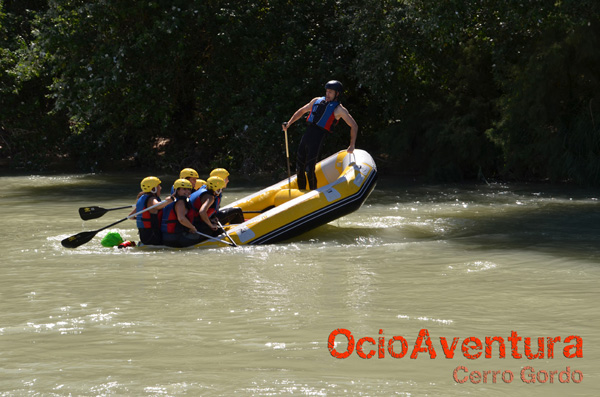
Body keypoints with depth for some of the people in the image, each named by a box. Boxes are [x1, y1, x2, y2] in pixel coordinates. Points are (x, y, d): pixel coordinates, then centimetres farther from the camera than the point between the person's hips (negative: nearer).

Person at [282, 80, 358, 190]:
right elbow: (301, 111, 27)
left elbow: (354, 126, 2)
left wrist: (352, 146, 0)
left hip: (317, 140, -5)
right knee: (299, 168, 7)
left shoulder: (338, 109, 1)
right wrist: (288, 123, 15)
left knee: (309, 169, -12)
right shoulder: (317, 101, 16)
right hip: (305, 137, 6)